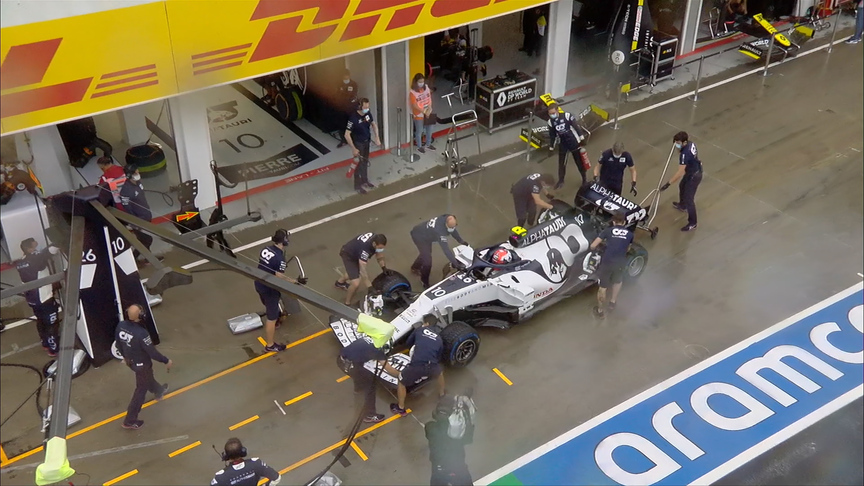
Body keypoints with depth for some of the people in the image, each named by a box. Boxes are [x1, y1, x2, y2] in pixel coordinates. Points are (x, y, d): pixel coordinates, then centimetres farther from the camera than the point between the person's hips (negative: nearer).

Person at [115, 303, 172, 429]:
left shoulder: (121, 325, -18)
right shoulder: (141, 333, -39)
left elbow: (118, 343, 1)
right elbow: (152, 352, -27)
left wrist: (125, 355, 21)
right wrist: (166, 361, -11)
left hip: (130, 360, 7)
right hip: (141, 364, -7)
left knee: (148, 377, 35)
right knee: (141, 390, 13)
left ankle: (159, 391, 64)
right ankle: (130, 421, 23)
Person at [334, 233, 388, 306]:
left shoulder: (377, 239, -22)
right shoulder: (365, 248, -44)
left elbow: (379, 256, -3)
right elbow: (363, 272, -42)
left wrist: (384, 268, -17)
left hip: (355, 252, 8)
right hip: (348, 255, -8)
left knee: (355, 270, 37)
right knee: (356, 283, -20)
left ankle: (340, 282, 68)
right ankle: (347, 304, 6)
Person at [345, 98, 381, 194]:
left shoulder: (367, 113, -11)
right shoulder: (353, 118, -30)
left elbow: (374, 124, 9)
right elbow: (347, 135, -26)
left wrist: (377, 138, 0)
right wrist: (353, 149, -24)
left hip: (366, 141, 7)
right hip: (358, 143, -7)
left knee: (365, 162, 22)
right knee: (359, 164, 4)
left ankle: (365, 181, 42)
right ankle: (357, 186, 20)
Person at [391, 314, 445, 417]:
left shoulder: (419, 330, 19)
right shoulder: (439, 338, 24)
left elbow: (408, 344, 31)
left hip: (416, 365, -3)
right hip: (432, 367, 3)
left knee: (402, 382, 25)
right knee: (440, 373, 41)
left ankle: (400, 408, 34)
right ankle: (441, 395, 60)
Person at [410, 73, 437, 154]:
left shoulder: (426, 87, -5)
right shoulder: (413, 92, -21)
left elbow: (429, 98, 0)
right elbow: (414, 105, -19)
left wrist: (429, 109, -12)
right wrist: (424, 112, -21)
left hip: (428, 113, 6)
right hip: (419, 115, -6)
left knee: (429, 129, 19)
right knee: (419, 131, 9)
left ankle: (428, 144, 39)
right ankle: (419, 147, 28)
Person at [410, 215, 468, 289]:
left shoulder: (447, 218, -19)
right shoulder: (440, 230, -43)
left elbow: (453, 230, 4)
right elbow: (445, 248, -45)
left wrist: (461, 241, -3)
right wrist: (454, 262, -47)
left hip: (425, 234, 9)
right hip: (419, 235, -9)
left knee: (425, 253, 29)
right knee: (427, 260, -11)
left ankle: (415, 268, 56)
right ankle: (425, 283, 8)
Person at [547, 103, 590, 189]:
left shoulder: (567, 116, -20)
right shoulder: (551, 121, -6)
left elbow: (576, 126, -14)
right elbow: (552, 135, 6)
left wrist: (581, 137, -18)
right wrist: (551, 147, 10)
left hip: (574, 142, -3)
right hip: (563, 144, 3)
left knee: (579, 161, 8)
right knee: (561, 162, 7)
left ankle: (584, 179, 25)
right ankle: (561, 180, 24)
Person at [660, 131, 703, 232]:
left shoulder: (685, 154, -37)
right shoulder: (691, 144, -12)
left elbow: (680, 173, -37)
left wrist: (668, 184, -33)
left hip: (693, 176, -10)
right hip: (695, 170, 10)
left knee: (689, 199, 1)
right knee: (682, 187, 33)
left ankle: (692, 224, 14)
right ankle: (682, 205, 59)